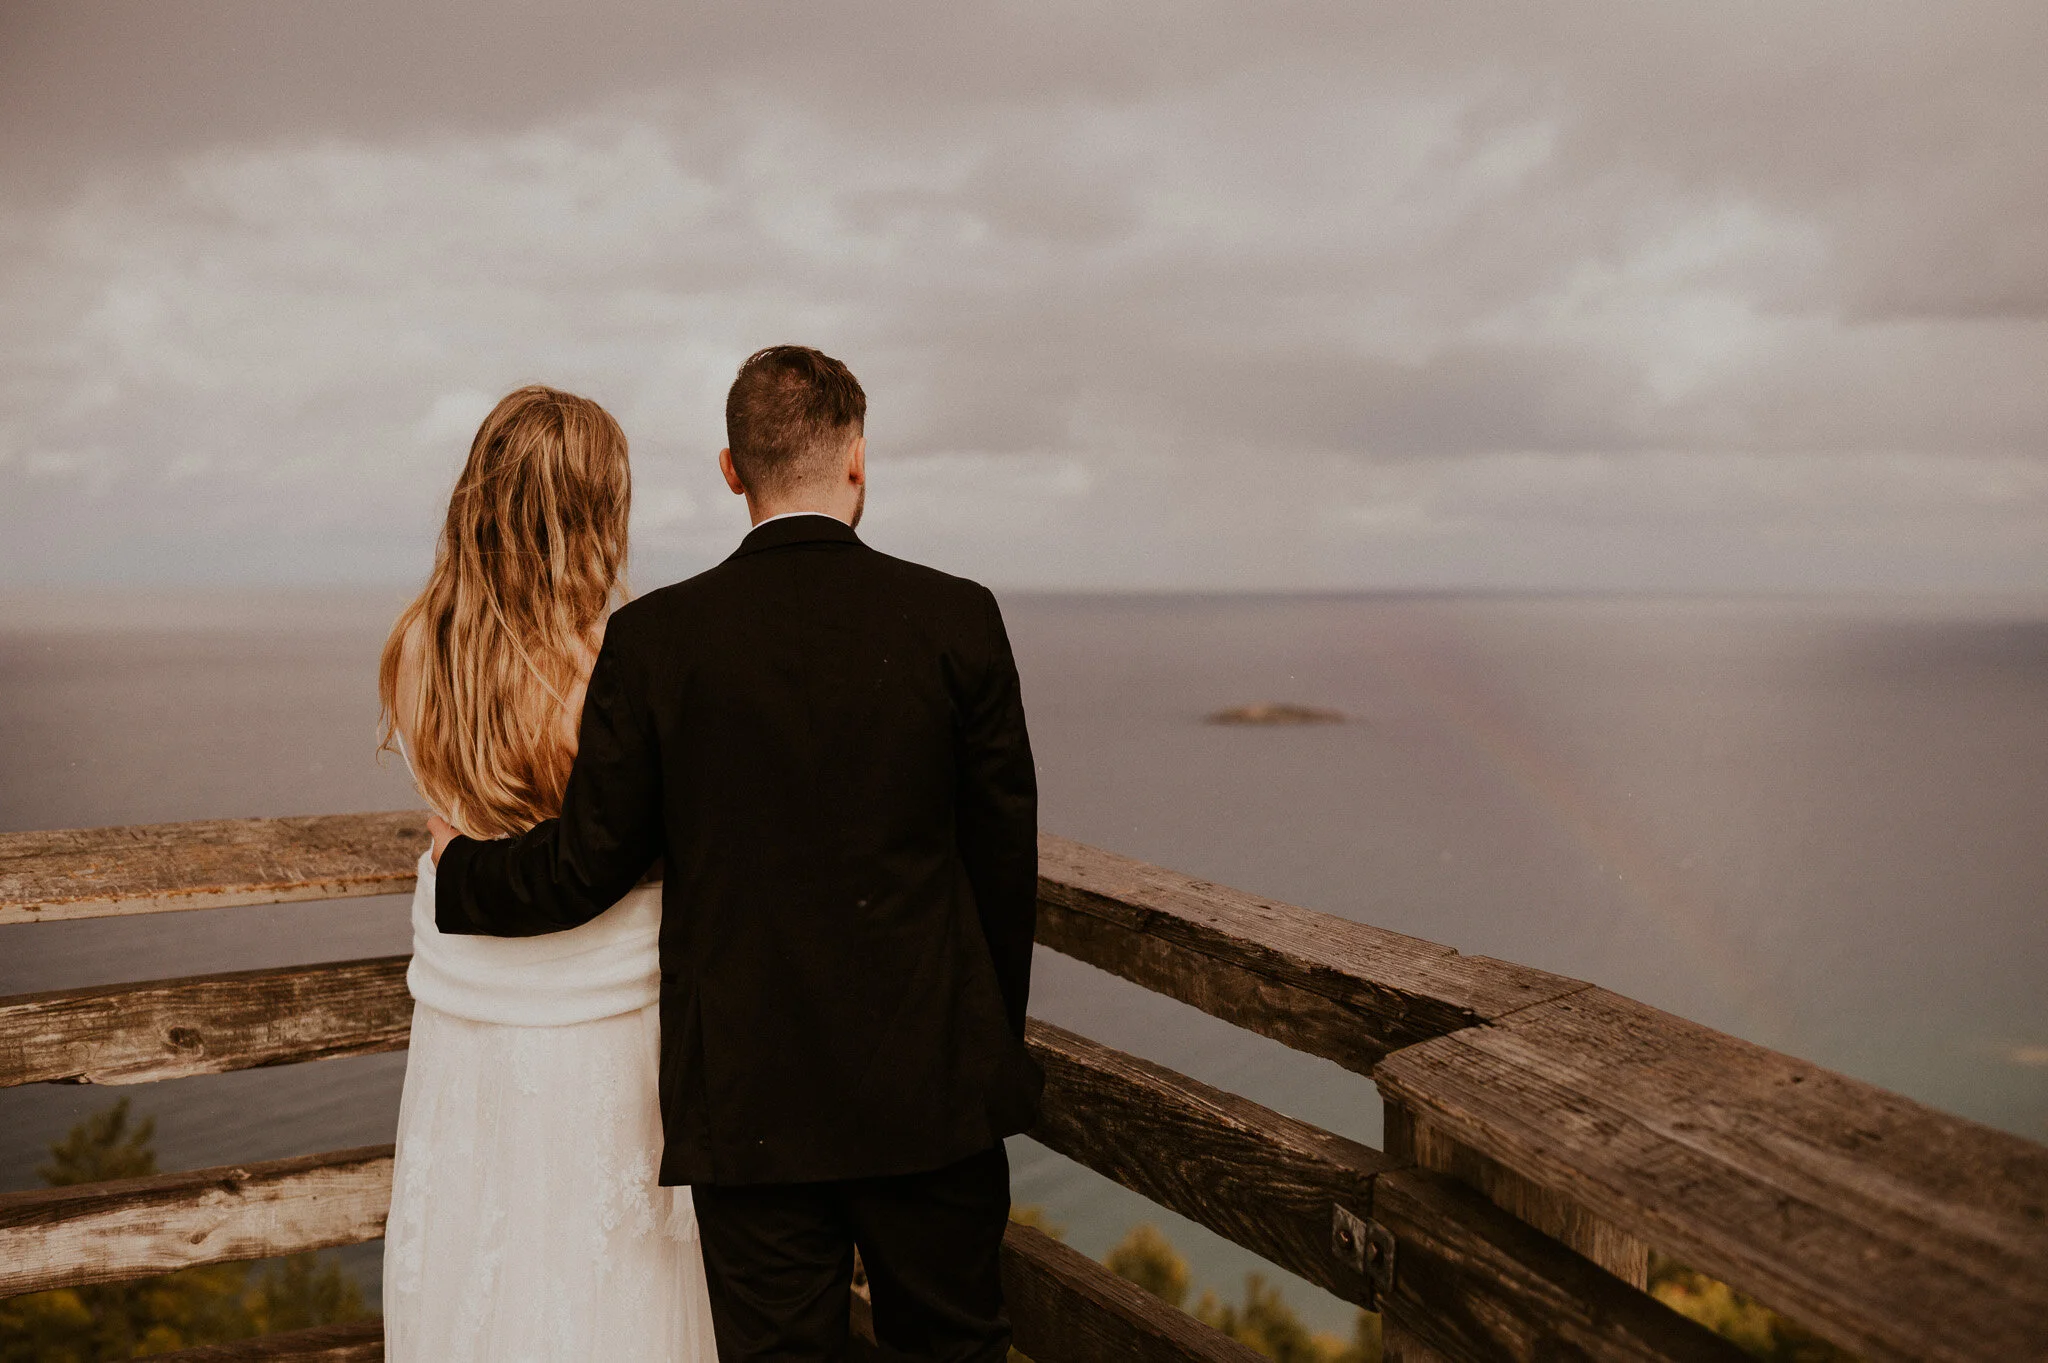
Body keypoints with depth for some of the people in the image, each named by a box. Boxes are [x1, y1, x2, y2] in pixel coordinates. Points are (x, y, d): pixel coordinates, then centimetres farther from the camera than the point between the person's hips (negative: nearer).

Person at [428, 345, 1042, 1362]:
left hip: (749, 1096, 0)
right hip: (932, 1085, 1)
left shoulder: (653, 638, -8)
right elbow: (1005, 855, -2)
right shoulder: (957, 620, -7)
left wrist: (460, 864, 17)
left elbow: (586, 866, -5)